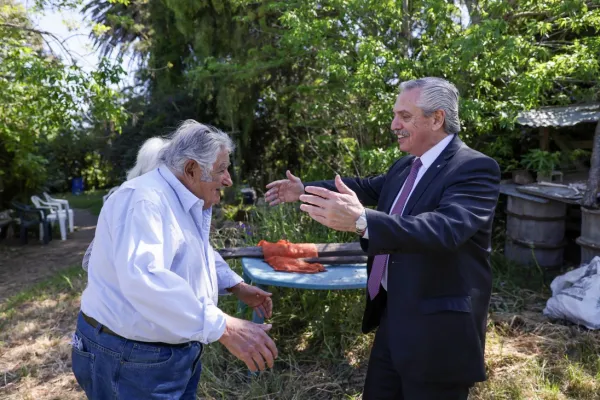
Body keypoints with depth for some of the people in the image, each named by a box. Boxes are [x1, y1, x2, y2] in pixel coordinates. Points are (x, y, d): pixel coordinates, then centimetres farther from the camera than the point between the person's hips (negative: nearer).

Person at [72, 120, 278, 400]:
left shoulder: (185, 205, 9)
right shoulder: (144, 199, -25)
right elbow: (143, 279, -41)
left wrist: (236, 287, 12)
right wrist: (223, 327, -44)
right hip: (130, 361, -9)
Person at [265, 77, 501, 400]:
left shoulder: (475, 168, -19)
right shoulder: (406, 166, 8)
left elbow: (445, 228, -36)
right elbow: (368, 188, 23)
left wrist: (361, 221, -47)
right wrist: (306, 190, 20)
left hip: (437, 330, -8)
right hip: (393, 316, 8)